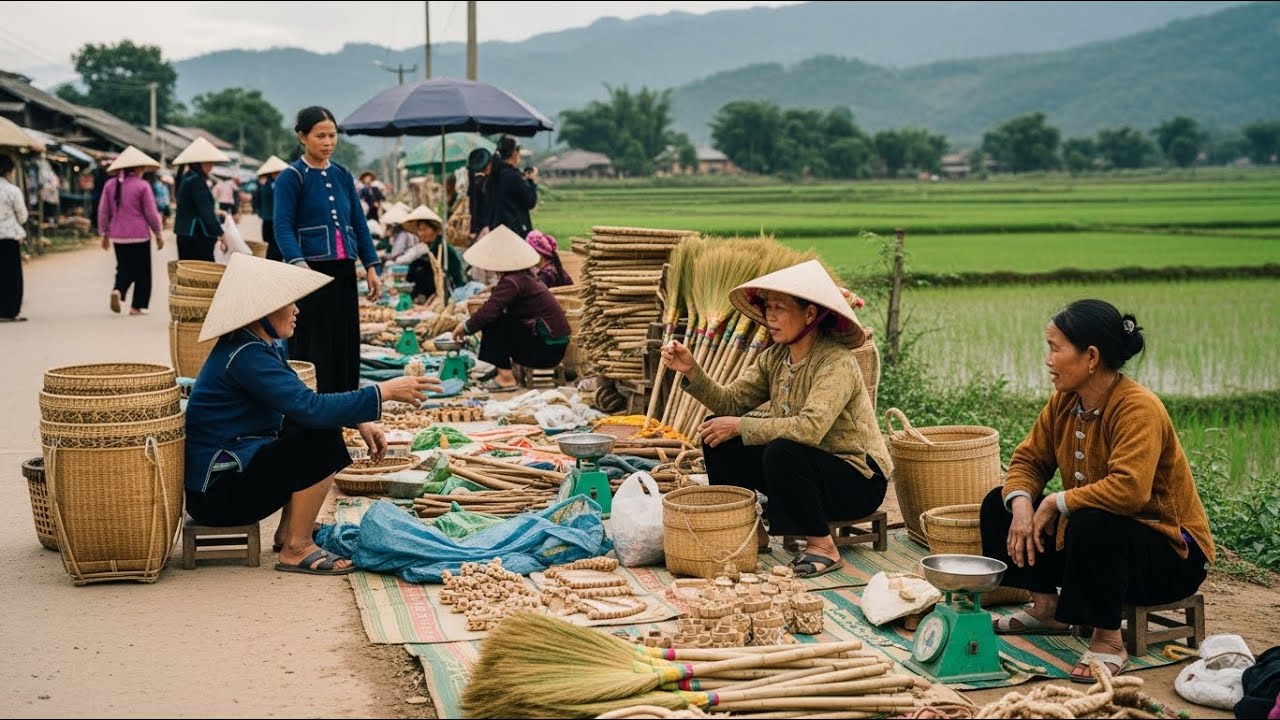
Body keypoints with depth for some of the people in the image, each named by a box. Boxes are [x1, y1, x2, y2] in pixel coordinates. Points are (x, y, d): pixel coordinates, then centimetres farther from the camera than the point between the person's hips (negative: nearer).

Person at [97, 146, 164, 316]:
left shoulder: (110, 185, 5)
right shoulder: (142, 186, -9)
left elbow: (103, 211, 9)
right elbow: (151, 213, -7)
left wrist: (104, 233, 19)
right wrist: (159, 234, 4)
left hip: (118, 236, 5)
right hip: (139, 235, -4)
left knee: (124, 268, 15)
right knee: (142, 271, 6)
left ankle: (118, 290, -13)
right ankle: (137, 306, 6)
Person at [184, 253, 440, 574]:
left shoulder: (261, 345, 9)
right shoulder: (245, 356, -22)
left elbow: (301, 403, 16)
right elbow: (310, 407, -31)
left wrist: (361, 422, 2)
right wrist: (384, 392, -26)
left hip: (236, 463, 10)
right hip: (215, 492, -10)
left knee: (324, 425, 13)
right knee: (322, 440, -20)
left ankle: (289, 531, 14)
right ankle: (297, 549, -10)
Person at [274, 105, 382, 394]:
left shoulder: (343, 175, 13)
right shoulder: (291, 177, -4)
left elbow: (359, 224, 15)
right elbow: (283, 227, -13)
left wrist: (372, 267, 7)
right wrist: (298, 263, -29)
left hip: (343, 272, 6)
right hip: (310, 272, -6)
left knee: (345, 345, 9)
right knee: (310, 349, -6)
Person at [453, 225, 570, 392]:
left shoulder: (512, 281, -18)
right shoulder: (524, 276, 11)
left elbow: (488, 312, -26)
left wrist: (466, 326, -9)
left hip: (547, 350, -9)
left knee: (493, 323, -10)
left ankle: (506, 377, -10)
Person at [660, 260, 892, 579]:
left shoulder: (837, 362, -23)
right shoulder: (774, 358, 2)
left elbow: (810, 427, -36)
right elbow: (730, 402, -2)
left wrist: (740, 426, -30)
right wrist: (691, 371, -17)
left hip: (858, 479, -8)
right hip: (803, 469, 8)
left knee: (782, 453, -35)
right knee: (718, 438, -4)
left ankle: (823, 546, -18)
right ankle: (750, 531, 8)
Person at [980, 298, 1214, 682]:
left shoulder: (1138, 408, -27)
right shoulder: (1064, 401, -2)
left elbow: (1128, 488, -40)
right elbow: (1029, 459, 5)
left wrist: (1055, 502, -27)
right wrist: (1021, 504, -17)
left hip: (1170, 553, -8)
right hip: (1087, 530, 8)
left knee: (1091, 525, -39)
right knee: (998, 505, 3)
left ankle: (1109, 641, -20)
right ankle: (1046, 607, 14)